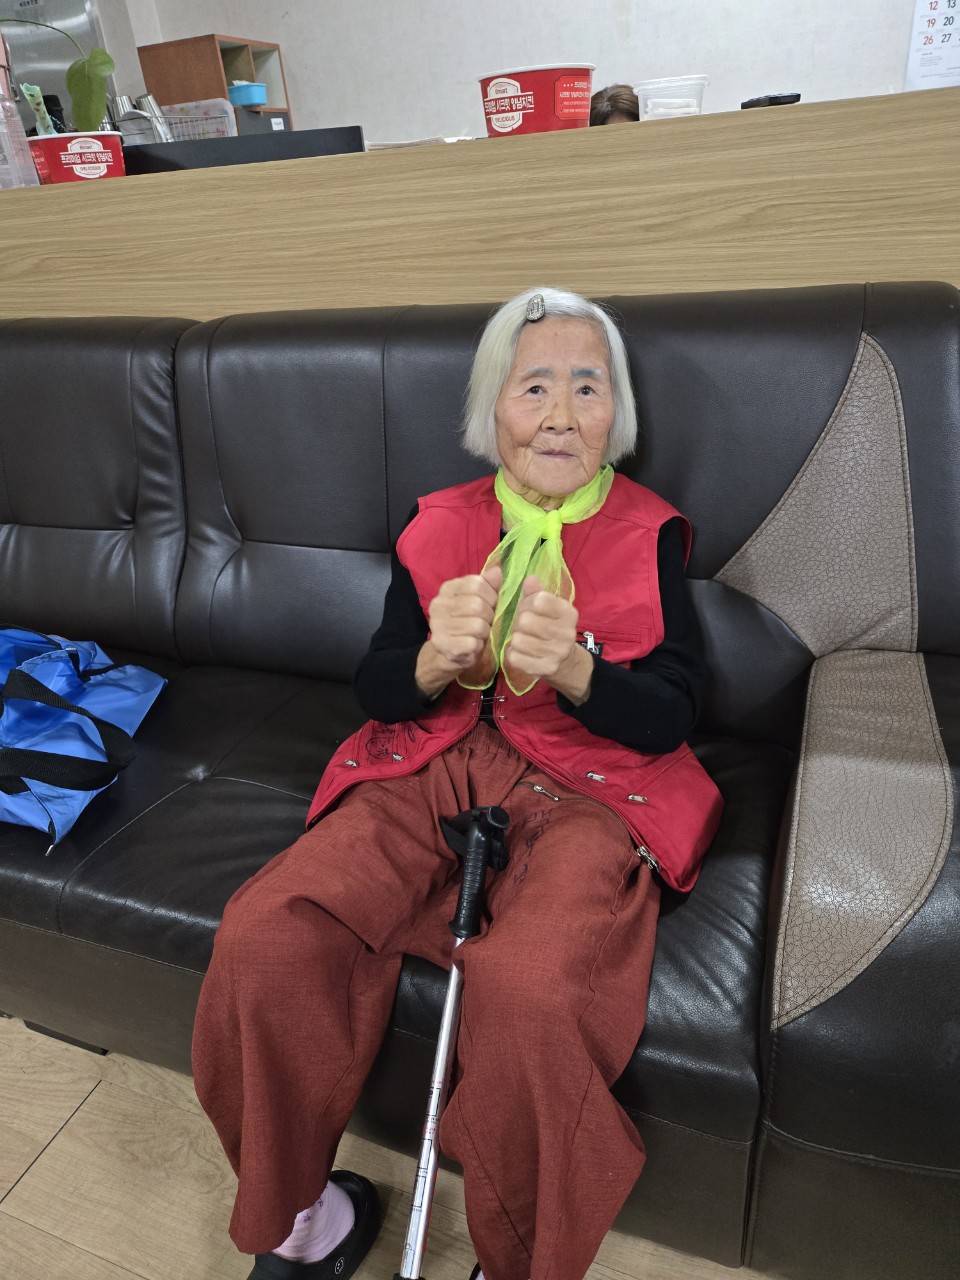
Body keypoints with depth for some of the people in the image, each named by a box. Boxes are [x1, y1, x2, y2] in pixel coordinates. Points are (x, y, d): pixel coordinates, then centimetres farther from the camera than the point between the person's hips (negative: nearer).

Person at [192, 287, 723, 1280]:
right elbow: (377, 690, 7)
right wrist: (437, 659, -16)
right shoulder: (441, 524, 10)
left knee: (531, 990, -32)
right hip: (433, 771, 3)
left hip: (586, 792, -2)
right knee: (265, 936, -20)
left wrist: (574, 670, -23)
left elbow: (669, 718, -2)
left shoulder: (648, 534, 4)